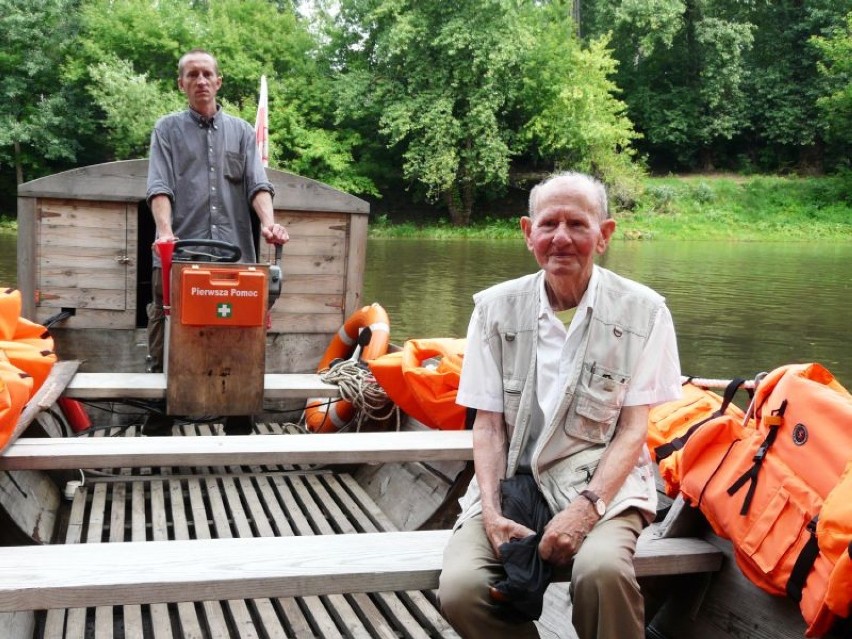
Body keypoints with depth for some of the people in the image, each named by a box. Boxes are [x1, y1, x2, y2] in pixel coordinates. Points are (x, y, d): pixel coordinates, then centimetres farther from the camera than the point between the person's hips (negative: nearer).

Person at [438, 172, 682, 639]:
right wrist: (490, 511, -12)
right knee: (460, 590, -24)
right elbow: (488, 424, 3)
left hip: (601, 479, -1)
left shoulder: (643, 311, -1)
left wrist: (588, 504, -17)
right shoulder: (495, 308, 3)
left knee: (601, 570, -35)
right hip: (511, 479, 2)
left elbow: (634, 427, -2)